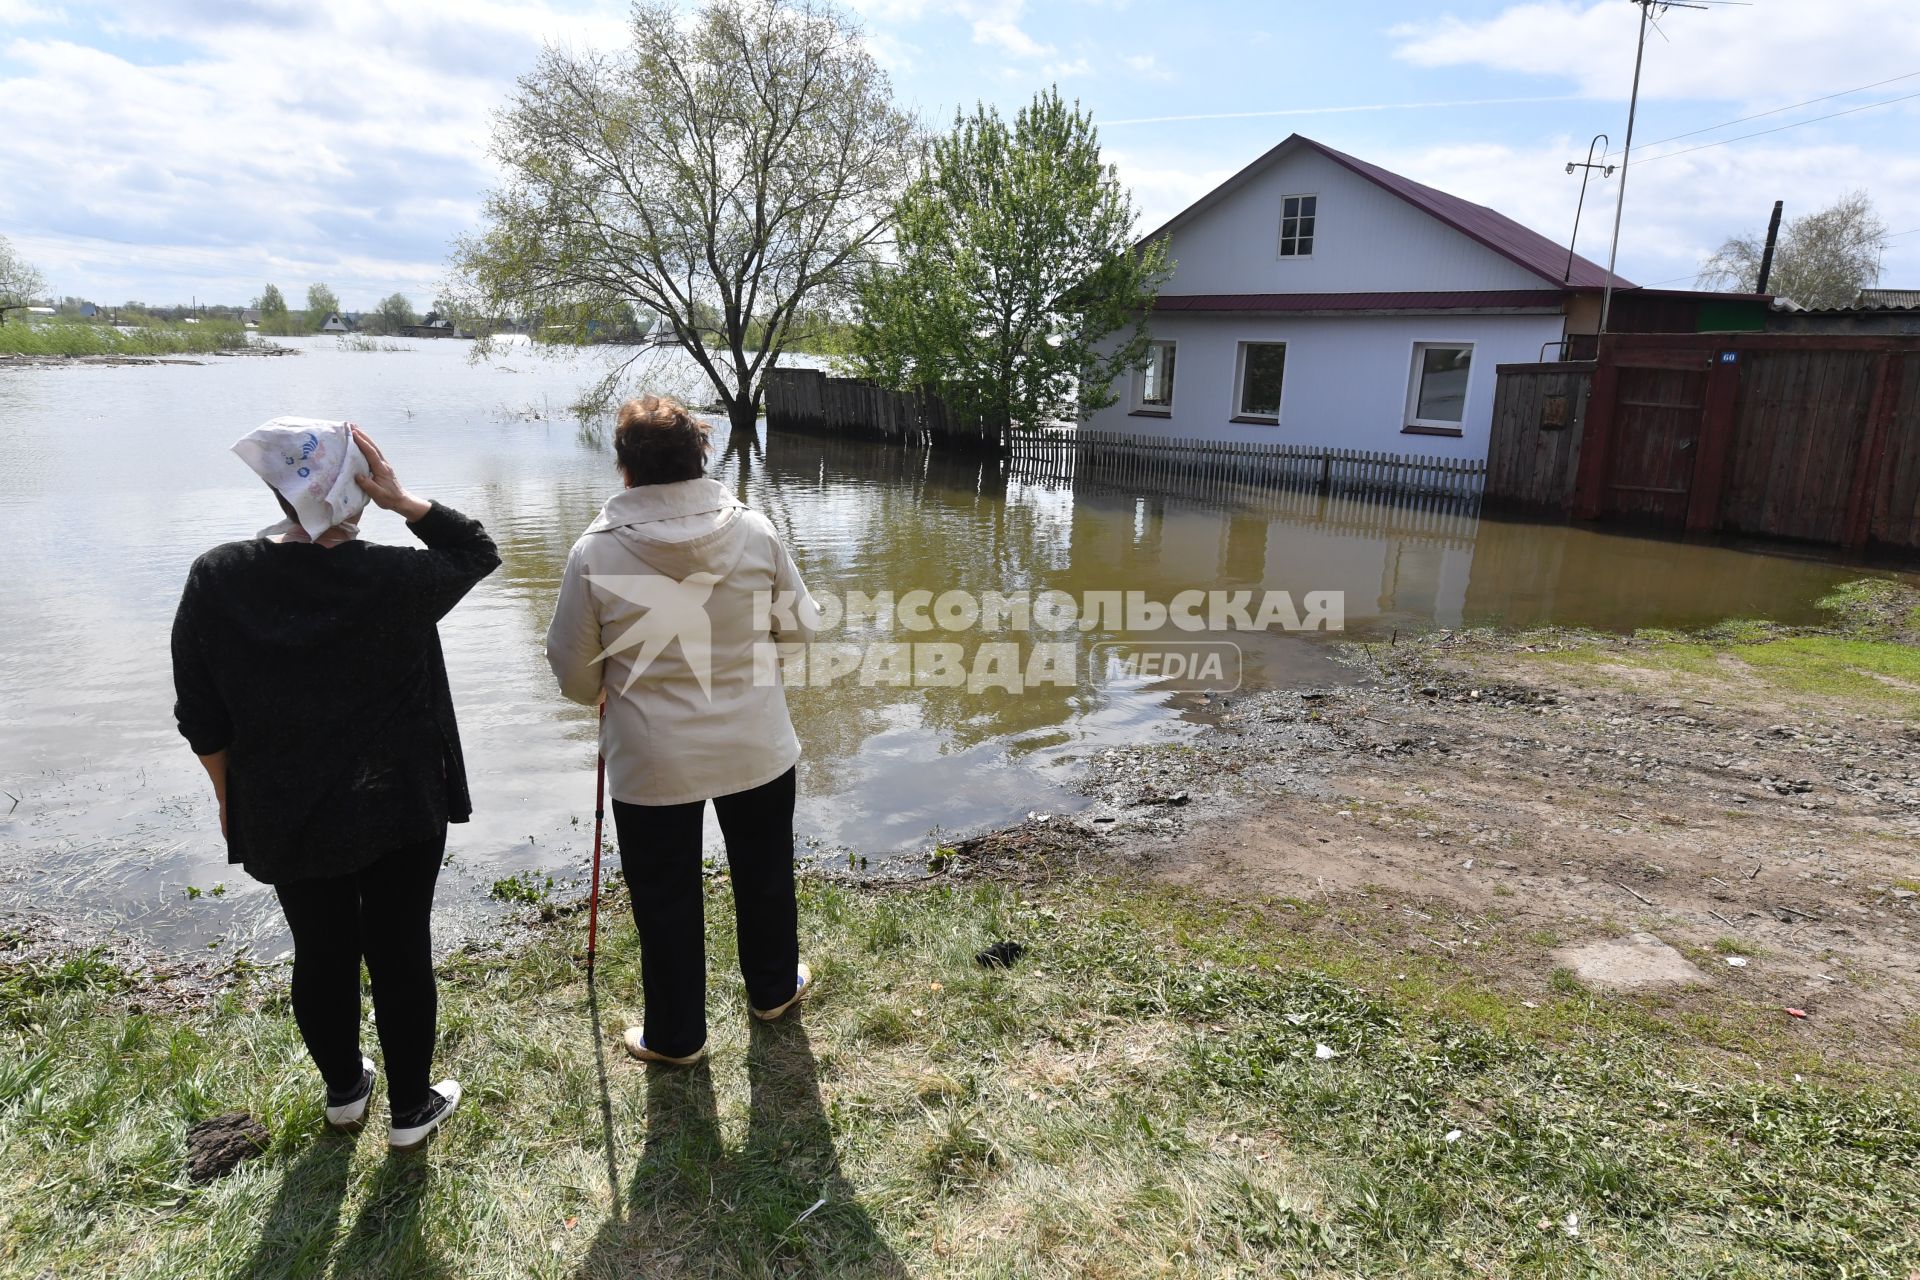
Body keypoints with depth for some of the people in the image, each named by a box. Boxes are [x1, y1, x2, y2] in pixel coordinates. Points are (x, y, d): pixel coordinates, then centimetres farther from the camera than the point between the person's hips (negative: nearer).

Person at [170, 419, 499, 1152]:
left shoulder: (215, 581, -8)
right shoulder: (393, 579, -18)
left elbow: (202, 720, -2)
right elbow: (476, 550, 1)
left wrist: (230, 797, 12)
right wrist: (401, 500, -10)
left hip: (282, 818, 3)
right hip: (397, 814, -3)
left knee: (321, 955, 20)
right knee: (400, 956, 11)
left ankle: (344, 1091, 40)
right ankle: (410, 1110, 26)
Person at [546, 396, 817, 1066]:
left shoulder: (596, 552, -15)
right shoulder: (754, 530, -12)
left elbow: (573, 671, -6)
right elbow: (800, 624, -1)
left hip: (652, 763, -2)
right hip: (757, 748, 2)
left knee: (667, 899, 16)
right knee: (764, 872, 24)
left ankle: (676, 1034, 33)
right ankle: (774, 987, 46)